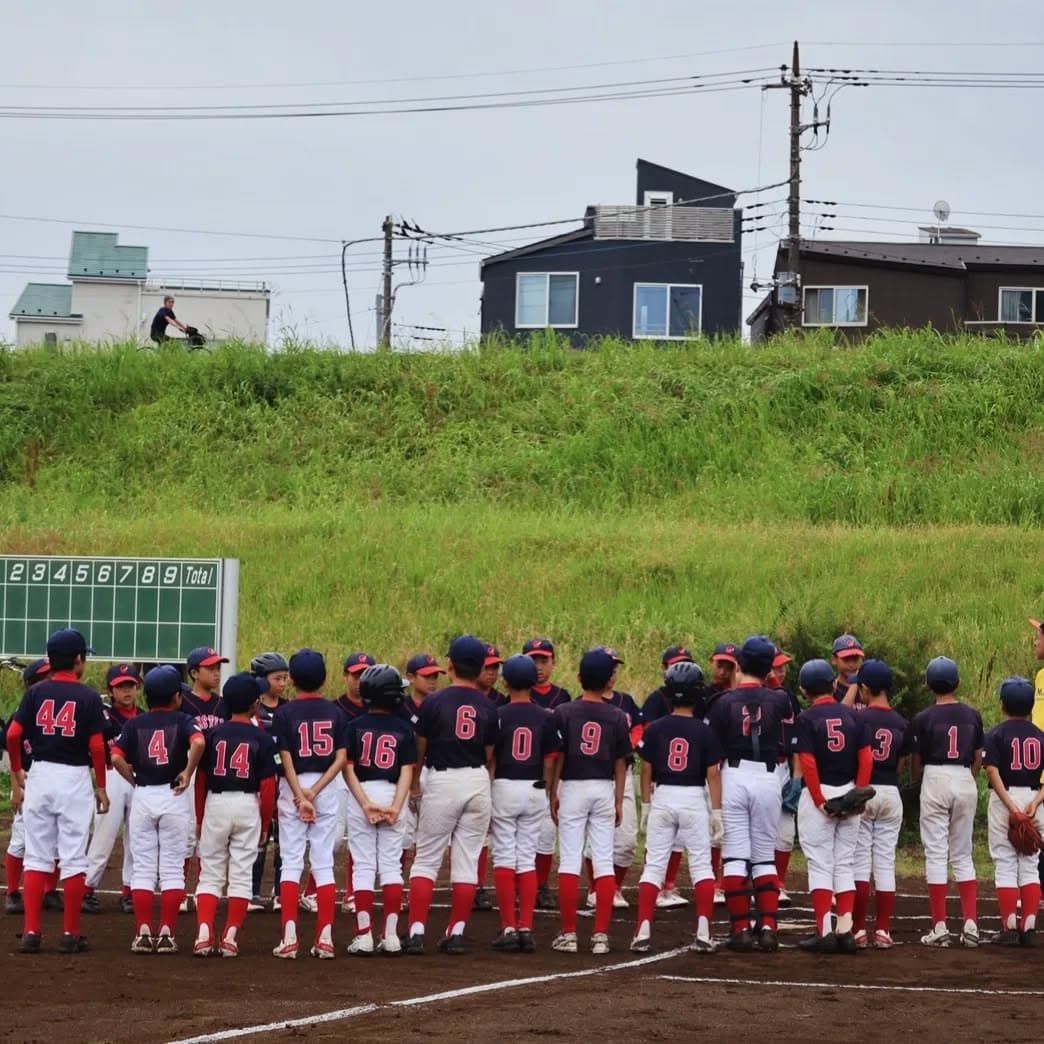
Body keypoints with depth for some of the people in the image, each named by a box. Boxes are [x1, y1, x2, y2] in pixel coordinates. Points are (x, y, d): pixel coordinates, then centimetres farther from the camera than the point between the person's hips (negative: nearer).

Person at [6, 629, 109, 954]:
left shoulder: (36, 693, 2)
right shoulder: (88, 697, -4)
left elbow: (13, 735, -4)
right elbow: (97, 746, -8)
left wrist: (16, 778, 6)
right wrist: (101, 787, 2)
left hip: (40, 775, 2)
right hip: (75, 779, -2)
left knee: (37, 855, 6)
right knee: (73, 857, 3)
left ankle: (31, 932, 0)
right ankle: (70, 934, 4)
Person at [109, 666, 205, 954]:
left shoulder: (135, 723, 4)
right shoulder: (182, 720, -1)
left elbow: (117, 757, -8)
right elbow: (198, 742, -22)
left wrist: (134, 781, 6)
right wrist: (188, 773, -10)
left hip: (142, 797, 1)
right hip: (174, 797, -1)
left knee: (142, 868, 5)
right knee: (172, 868, 3)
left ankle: (143, 933, 0)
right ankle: (167, 933, -1)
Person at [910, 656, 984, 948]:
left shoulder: (923, 719, -7)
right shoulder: (972, 716, 4)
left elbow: (916, 763, 0)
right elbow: (978, 759, 9)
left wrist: (916, 782, 20)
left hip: (936, 781, -3)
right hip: (965, 782, 3)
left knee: (935, 854, -1)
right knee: (962, 855, 11)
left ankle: (940, 927, -4)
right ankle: (970, 923, 2)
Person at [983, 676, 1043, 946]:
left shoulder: (996, 735, -4)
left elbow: (993, 772, -15)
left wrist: (1011, 806, -19)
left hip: (1003, 799, -3)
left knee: (1005, 866, 1)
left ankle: (1009, 928, -4)